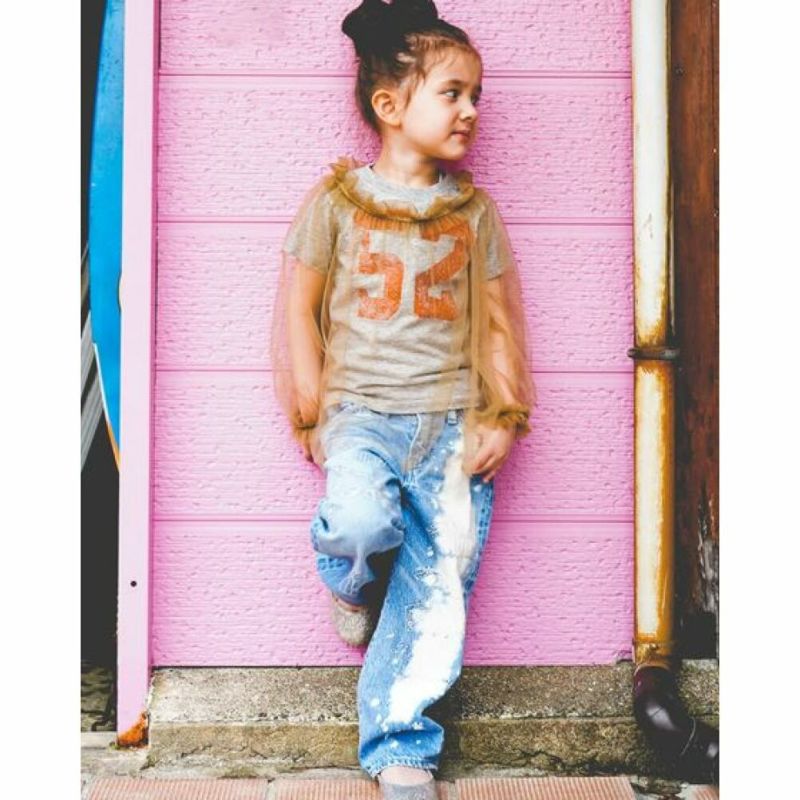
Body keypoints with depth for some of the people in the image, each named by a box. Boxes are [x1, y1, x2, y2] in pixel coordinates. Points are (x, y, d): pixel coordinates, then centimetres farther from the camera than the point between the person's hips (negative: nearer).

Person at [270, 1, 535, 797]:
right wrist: (314, 416, -2)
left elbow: (500, 320, 11)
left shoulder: (473, 209, 10)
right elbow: (298, 307, 3)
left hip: (452, 422, 3)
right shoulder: (336, 199, 2)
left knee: (440, 591, -2)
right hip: (364, 411, -2)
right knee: (362, 520, -31)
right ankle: (353, 585, 7)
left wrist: (503, 419, 2)